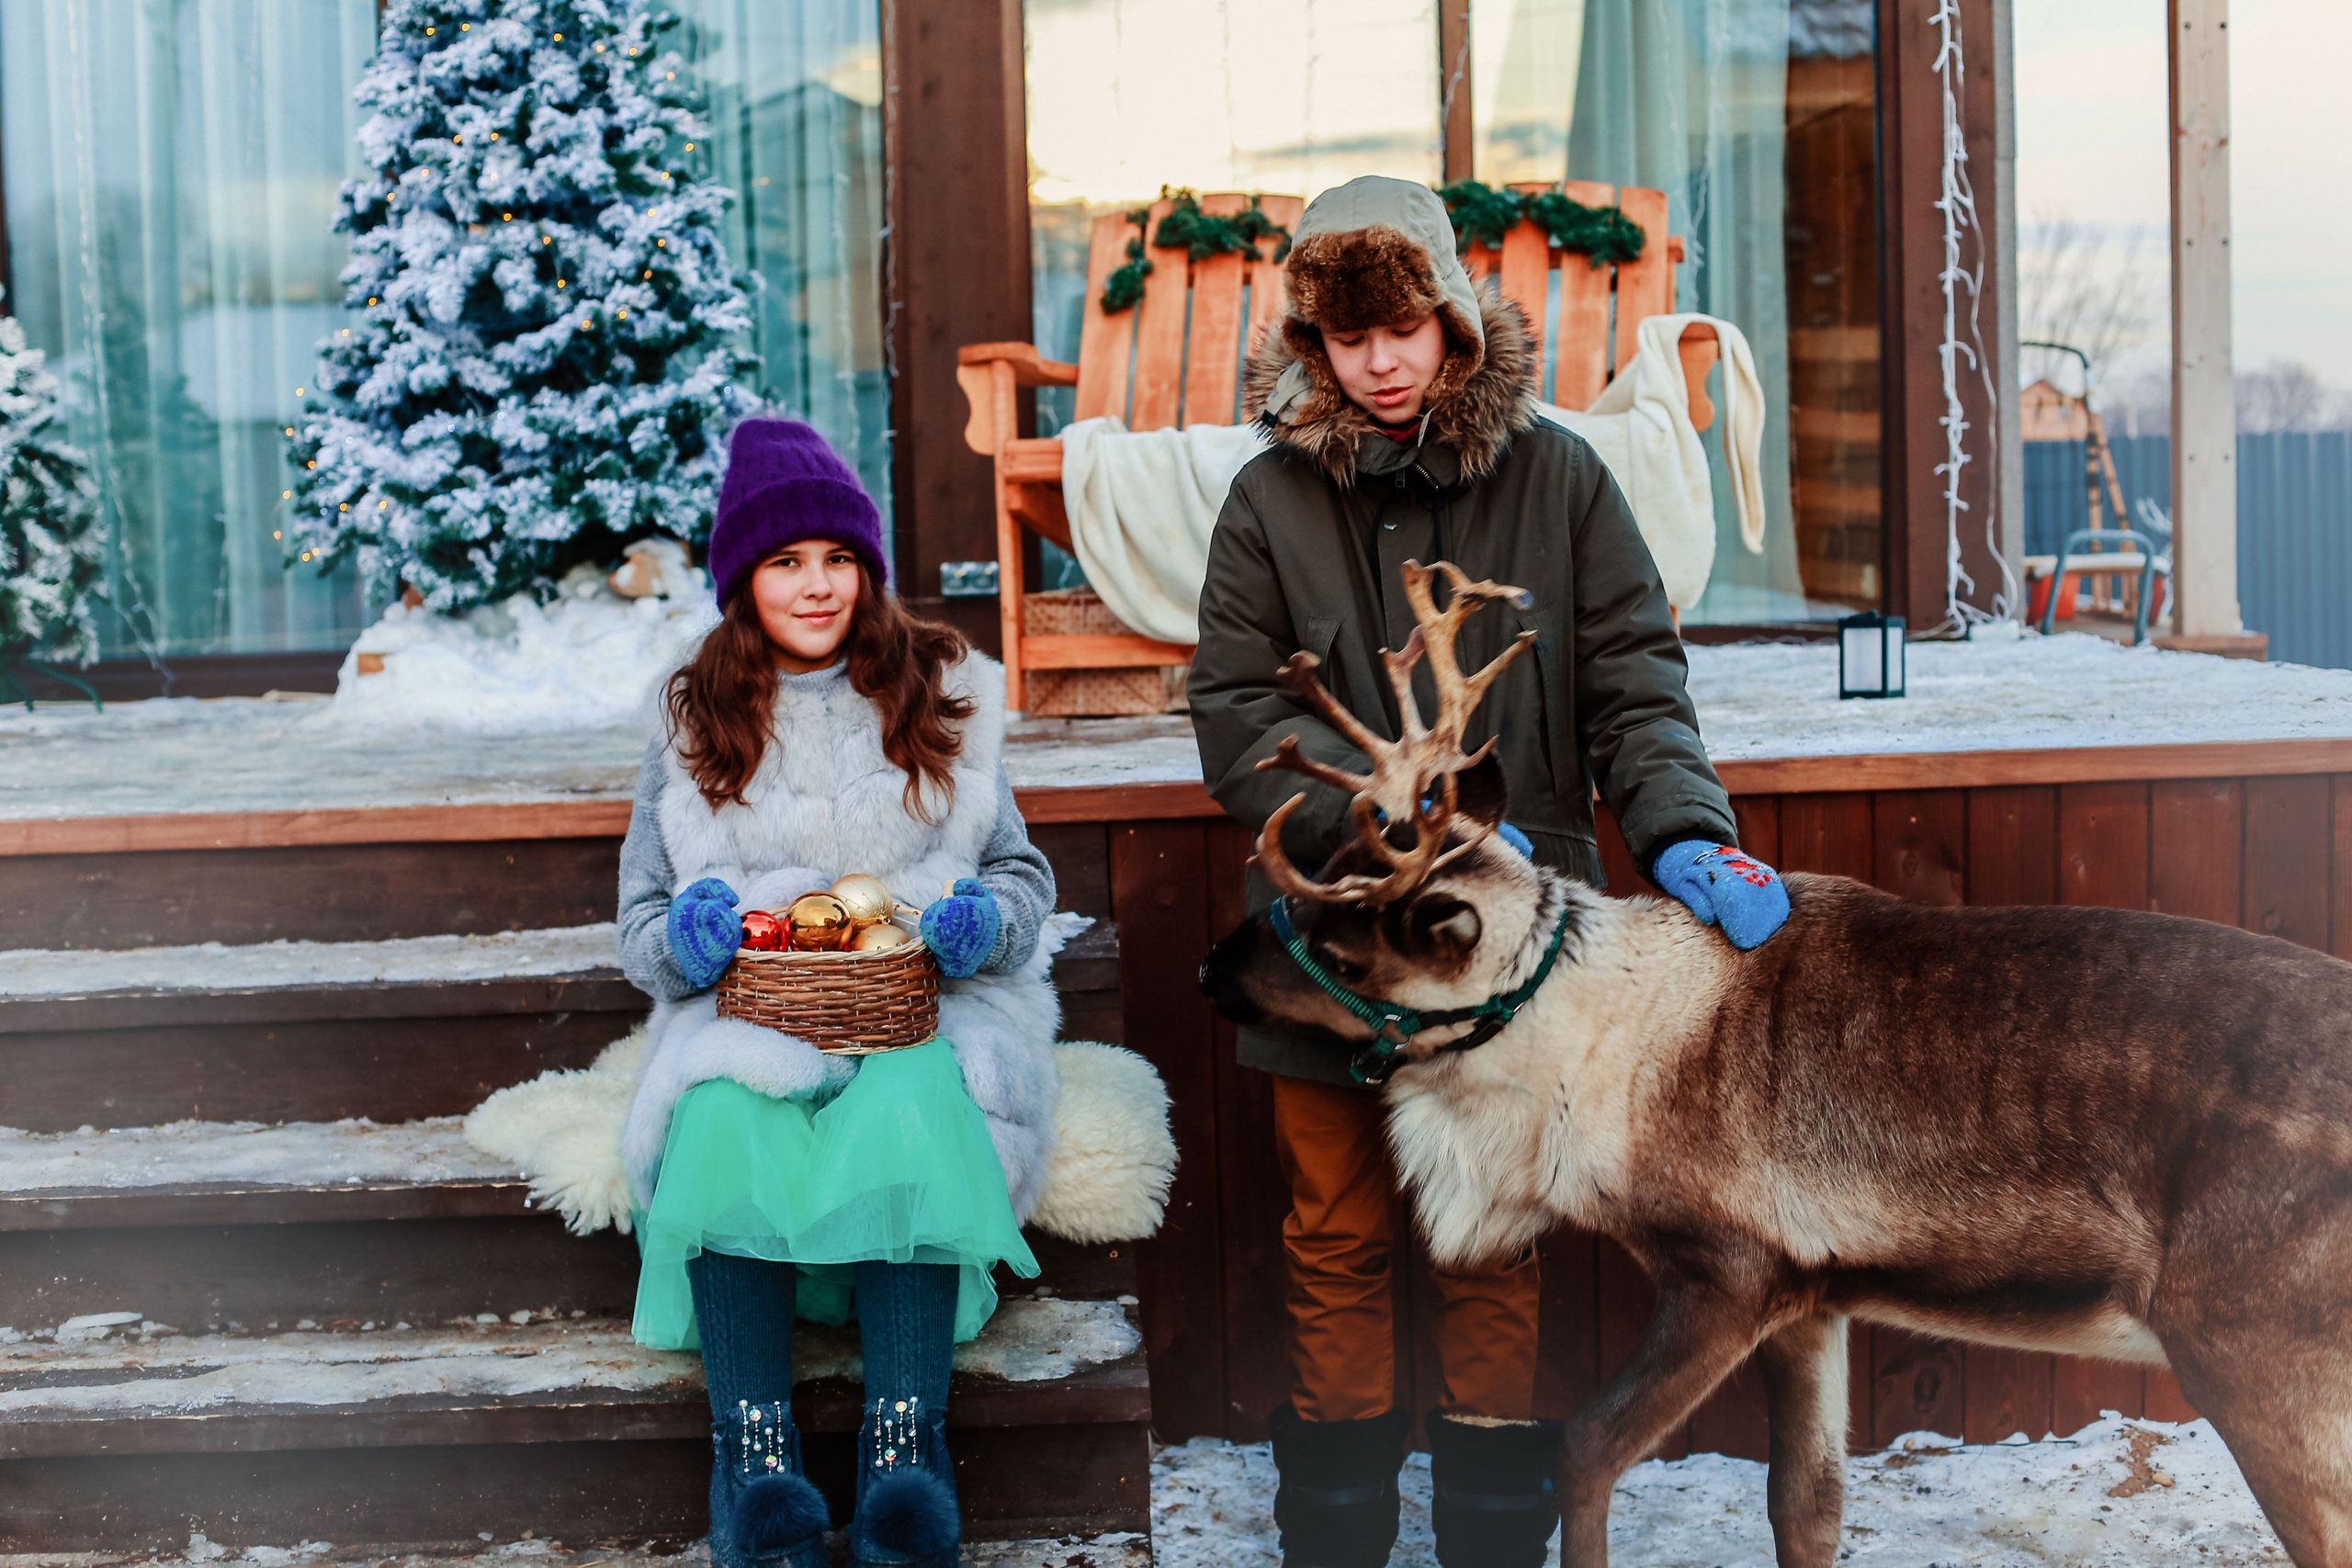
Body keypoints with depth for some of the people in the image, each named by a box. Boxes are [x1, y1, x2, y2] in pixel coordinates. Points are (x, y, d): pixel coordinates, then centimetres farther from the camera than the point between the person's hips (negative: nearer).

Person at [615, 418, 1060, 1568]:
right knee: (725, 1116, -36)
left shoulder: (941, 696, 15)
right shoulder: (694, 727, 15)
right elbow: (641, 923, 16)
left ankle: (905, 1448, -41)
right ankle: (754, 1455, -39)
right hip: (750, 1017, 1)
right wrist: (685, 940, -9)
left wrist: (984, 920, -8)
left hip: (924, 1014, 0)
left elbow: (1025, 878, 17)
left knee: (912, 1104, -37)